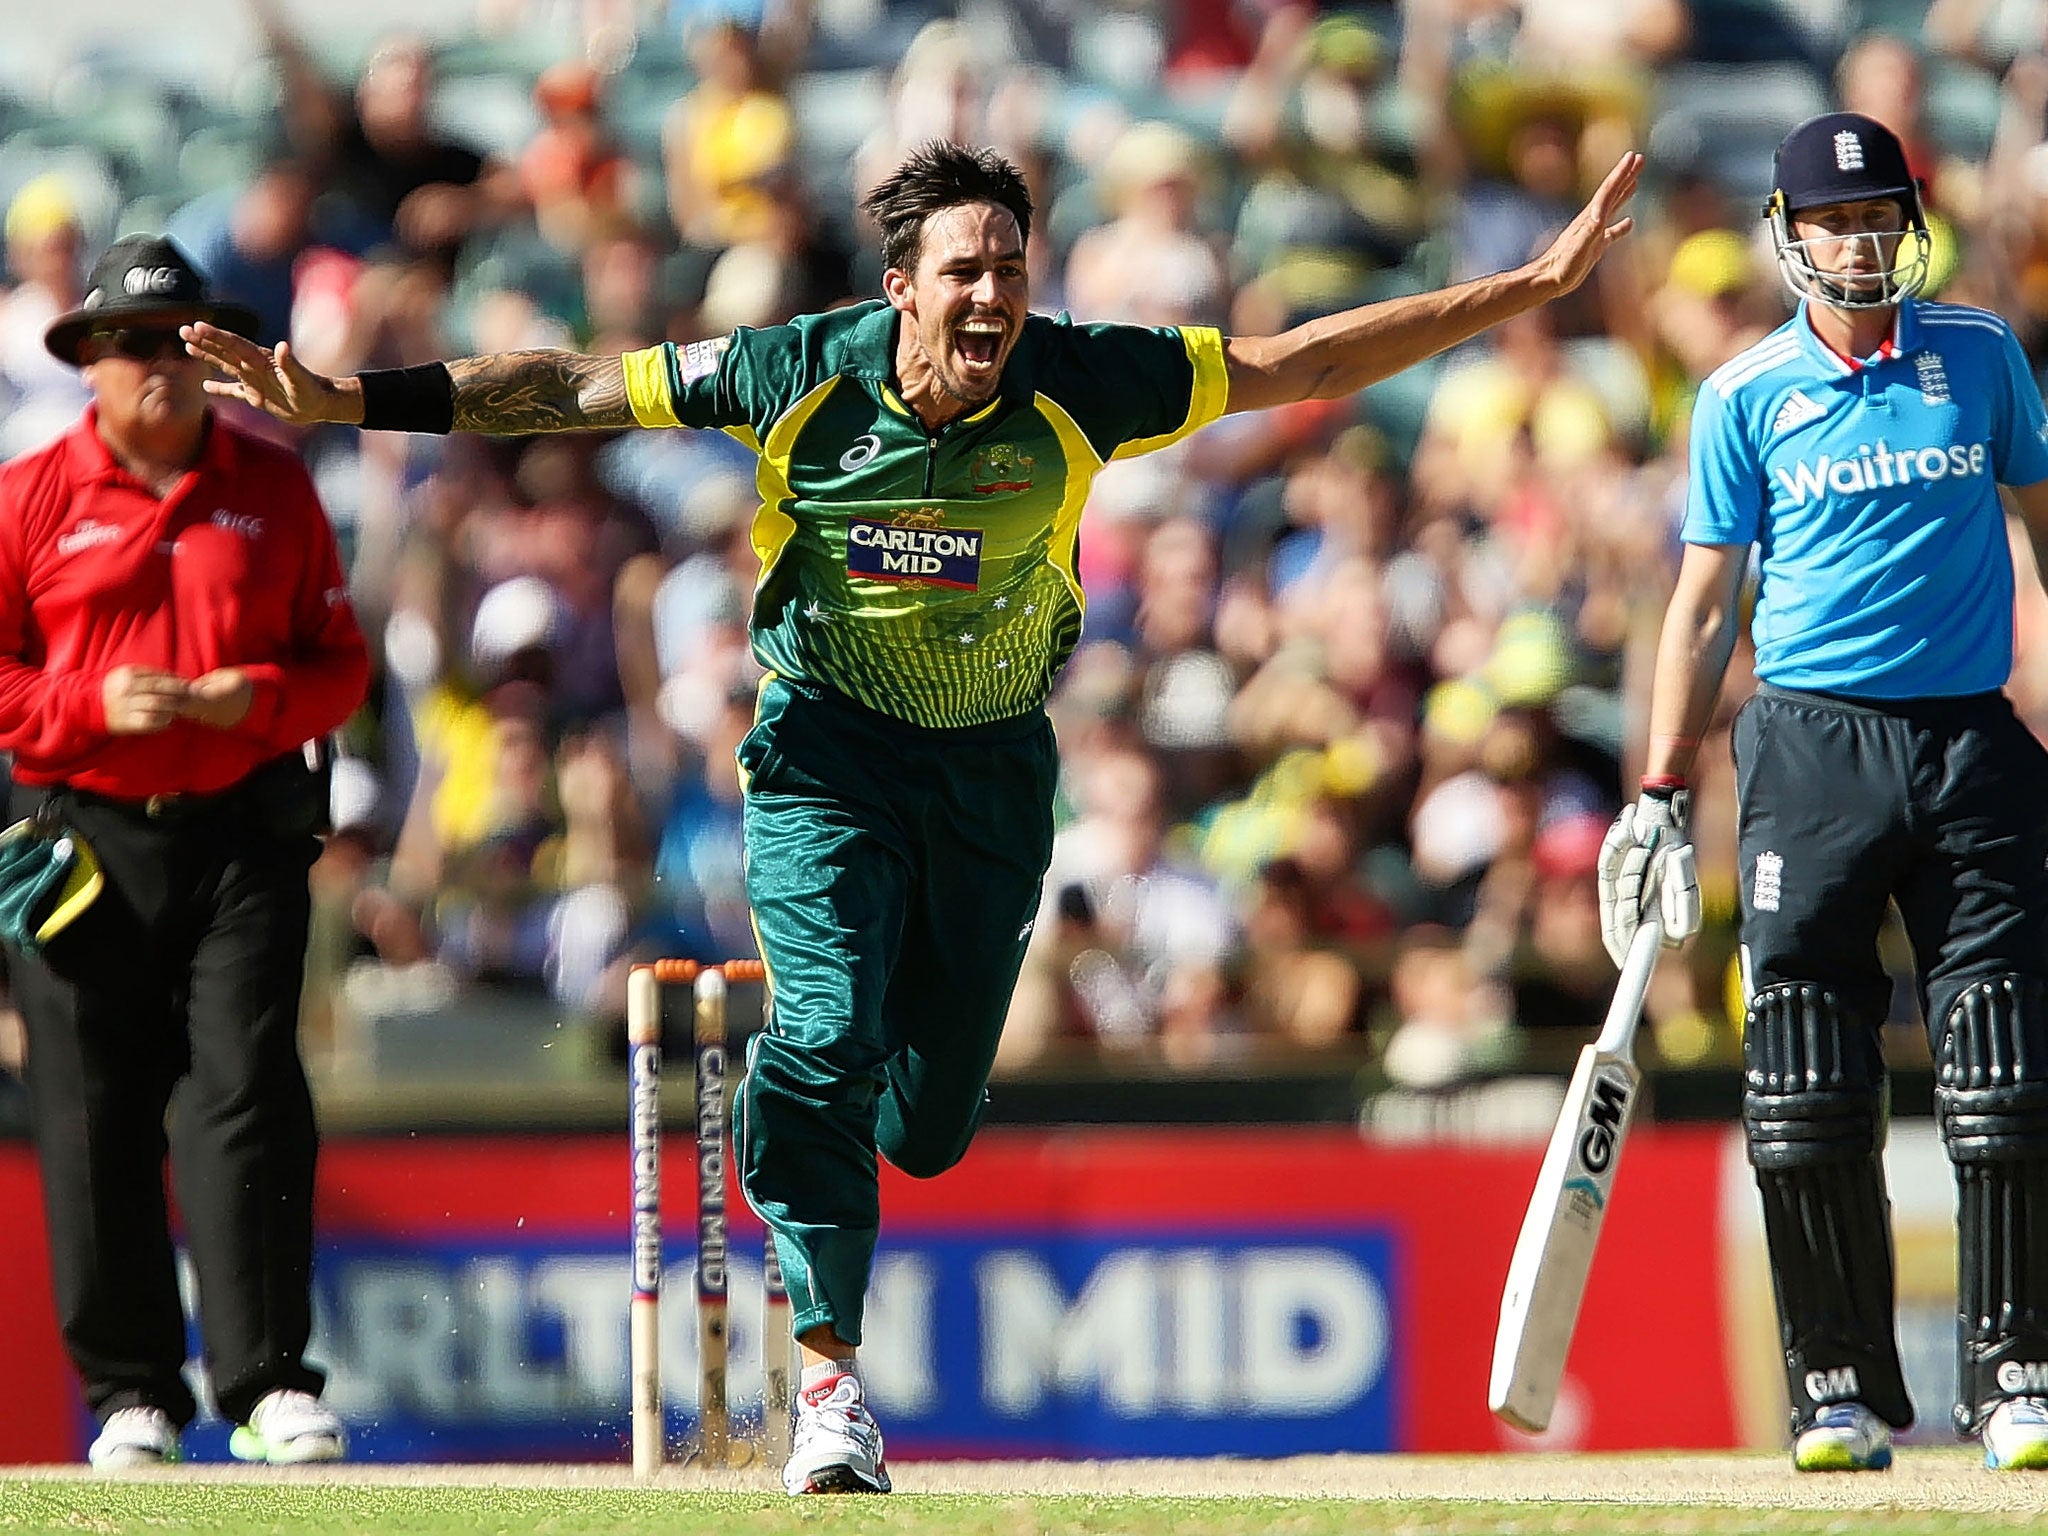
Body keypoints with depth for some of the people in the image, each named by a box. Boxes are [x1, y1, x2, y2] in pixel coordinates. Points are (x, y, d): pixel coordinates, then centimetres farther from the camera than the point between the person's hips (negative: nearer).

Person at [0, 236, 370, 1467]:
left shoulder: (274, 489, 10)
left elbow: (342, 663, 10)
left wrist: (256, 698, -9)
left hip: (242, 835, 0)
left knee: (248, 1097, -9)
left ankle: (270, 1380, -8)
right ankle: (131, 1389, 8)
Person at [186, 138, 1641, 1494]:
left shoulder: (1076, 387, -16)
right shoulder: (799, 375, -17)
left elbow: (1304, 362, -12)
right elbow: (570, 385, -10)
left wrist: (1533, 286, -15)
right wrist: (353, 401, -14)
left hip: (994, 766, 2)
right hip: (828, 751, -2)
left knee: (929, 1121, 5)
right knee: (825, 1037, -20)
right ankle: (831, 1372, -9)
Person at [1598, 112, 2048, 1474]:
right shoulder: (1747, 395, 5)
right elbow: (1707, 602, 7)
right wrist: (1662, 794, 2)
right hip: (1813, 743, -1)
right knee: (1807, 1093, -4)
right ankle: (1844, 1386, 4)